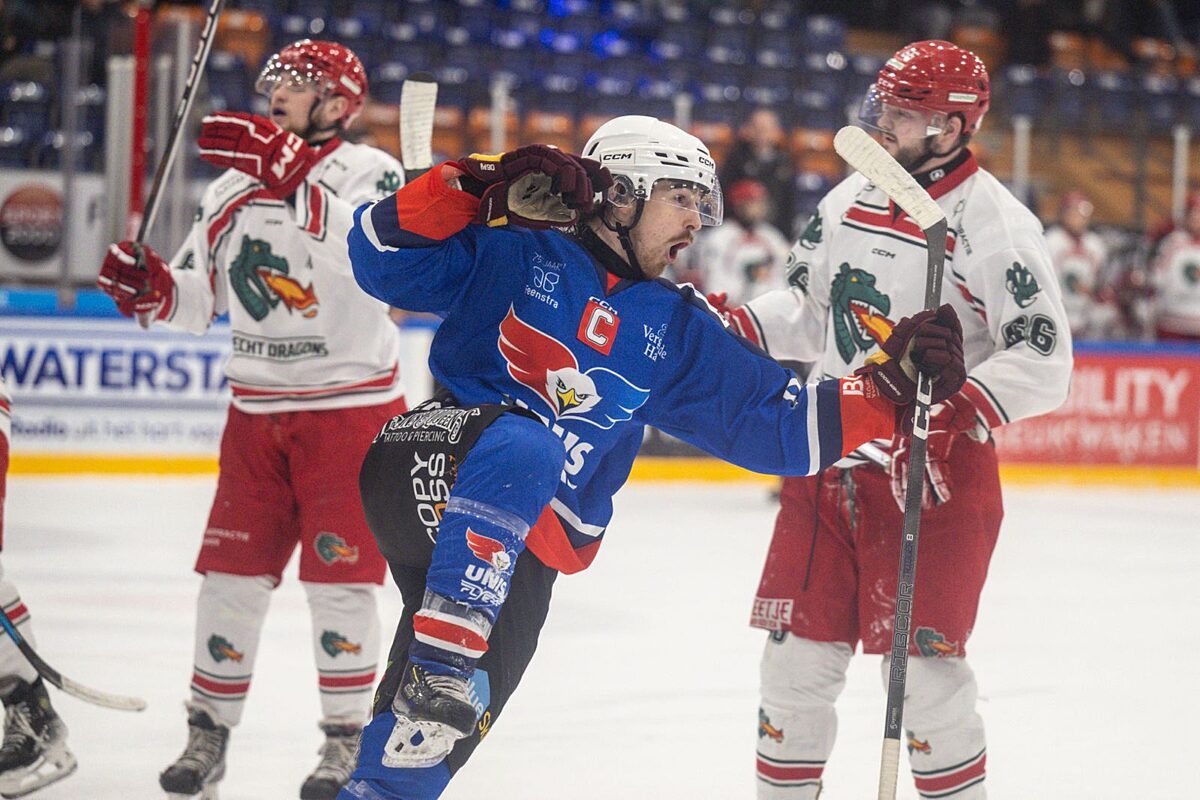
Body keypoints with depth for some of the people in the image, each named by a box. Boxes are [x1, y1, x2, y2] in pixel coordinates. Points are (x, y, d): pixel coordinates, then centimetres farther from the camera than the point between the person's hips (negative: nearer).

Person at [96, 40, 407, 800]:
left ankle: (348, 738, 7)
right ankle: (209, 732, 13)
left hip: (352, 408, -5)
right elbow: (196, 299, 14)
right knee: (233, 568, 4)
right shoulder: (234, 187, 10)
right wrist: (149, 287, -9)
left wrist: (290, 169, -38)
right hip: (258, 411, 5)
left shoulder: (371, 173, -9)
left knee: (339, 574, -5)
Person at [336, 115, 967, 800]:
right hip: (435, 474, -6)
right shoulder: (513, 252, 1)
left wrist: (893, 382, 5)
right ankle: (440, 659, -41)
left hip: (527, 545, 6)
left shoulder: (675, 331, 16)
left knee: (452, 726, 1)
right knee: (526, 447, -38)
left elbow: (779, 423, 15)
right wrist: (475, 188, -17)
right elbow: (383, 257, -6)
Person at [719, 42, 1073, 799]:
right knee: (798, 647, 7)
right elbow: (811, 309, 19)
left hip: (933, 467, -6)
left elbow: (1042, 359, -17)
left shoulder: (995, 223, -12)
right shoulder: (852, 199, 9)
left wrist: (957, 411, -30)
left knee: (920, 658, -9)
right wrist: (731, 327, 3)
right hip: (828, 455, 6)